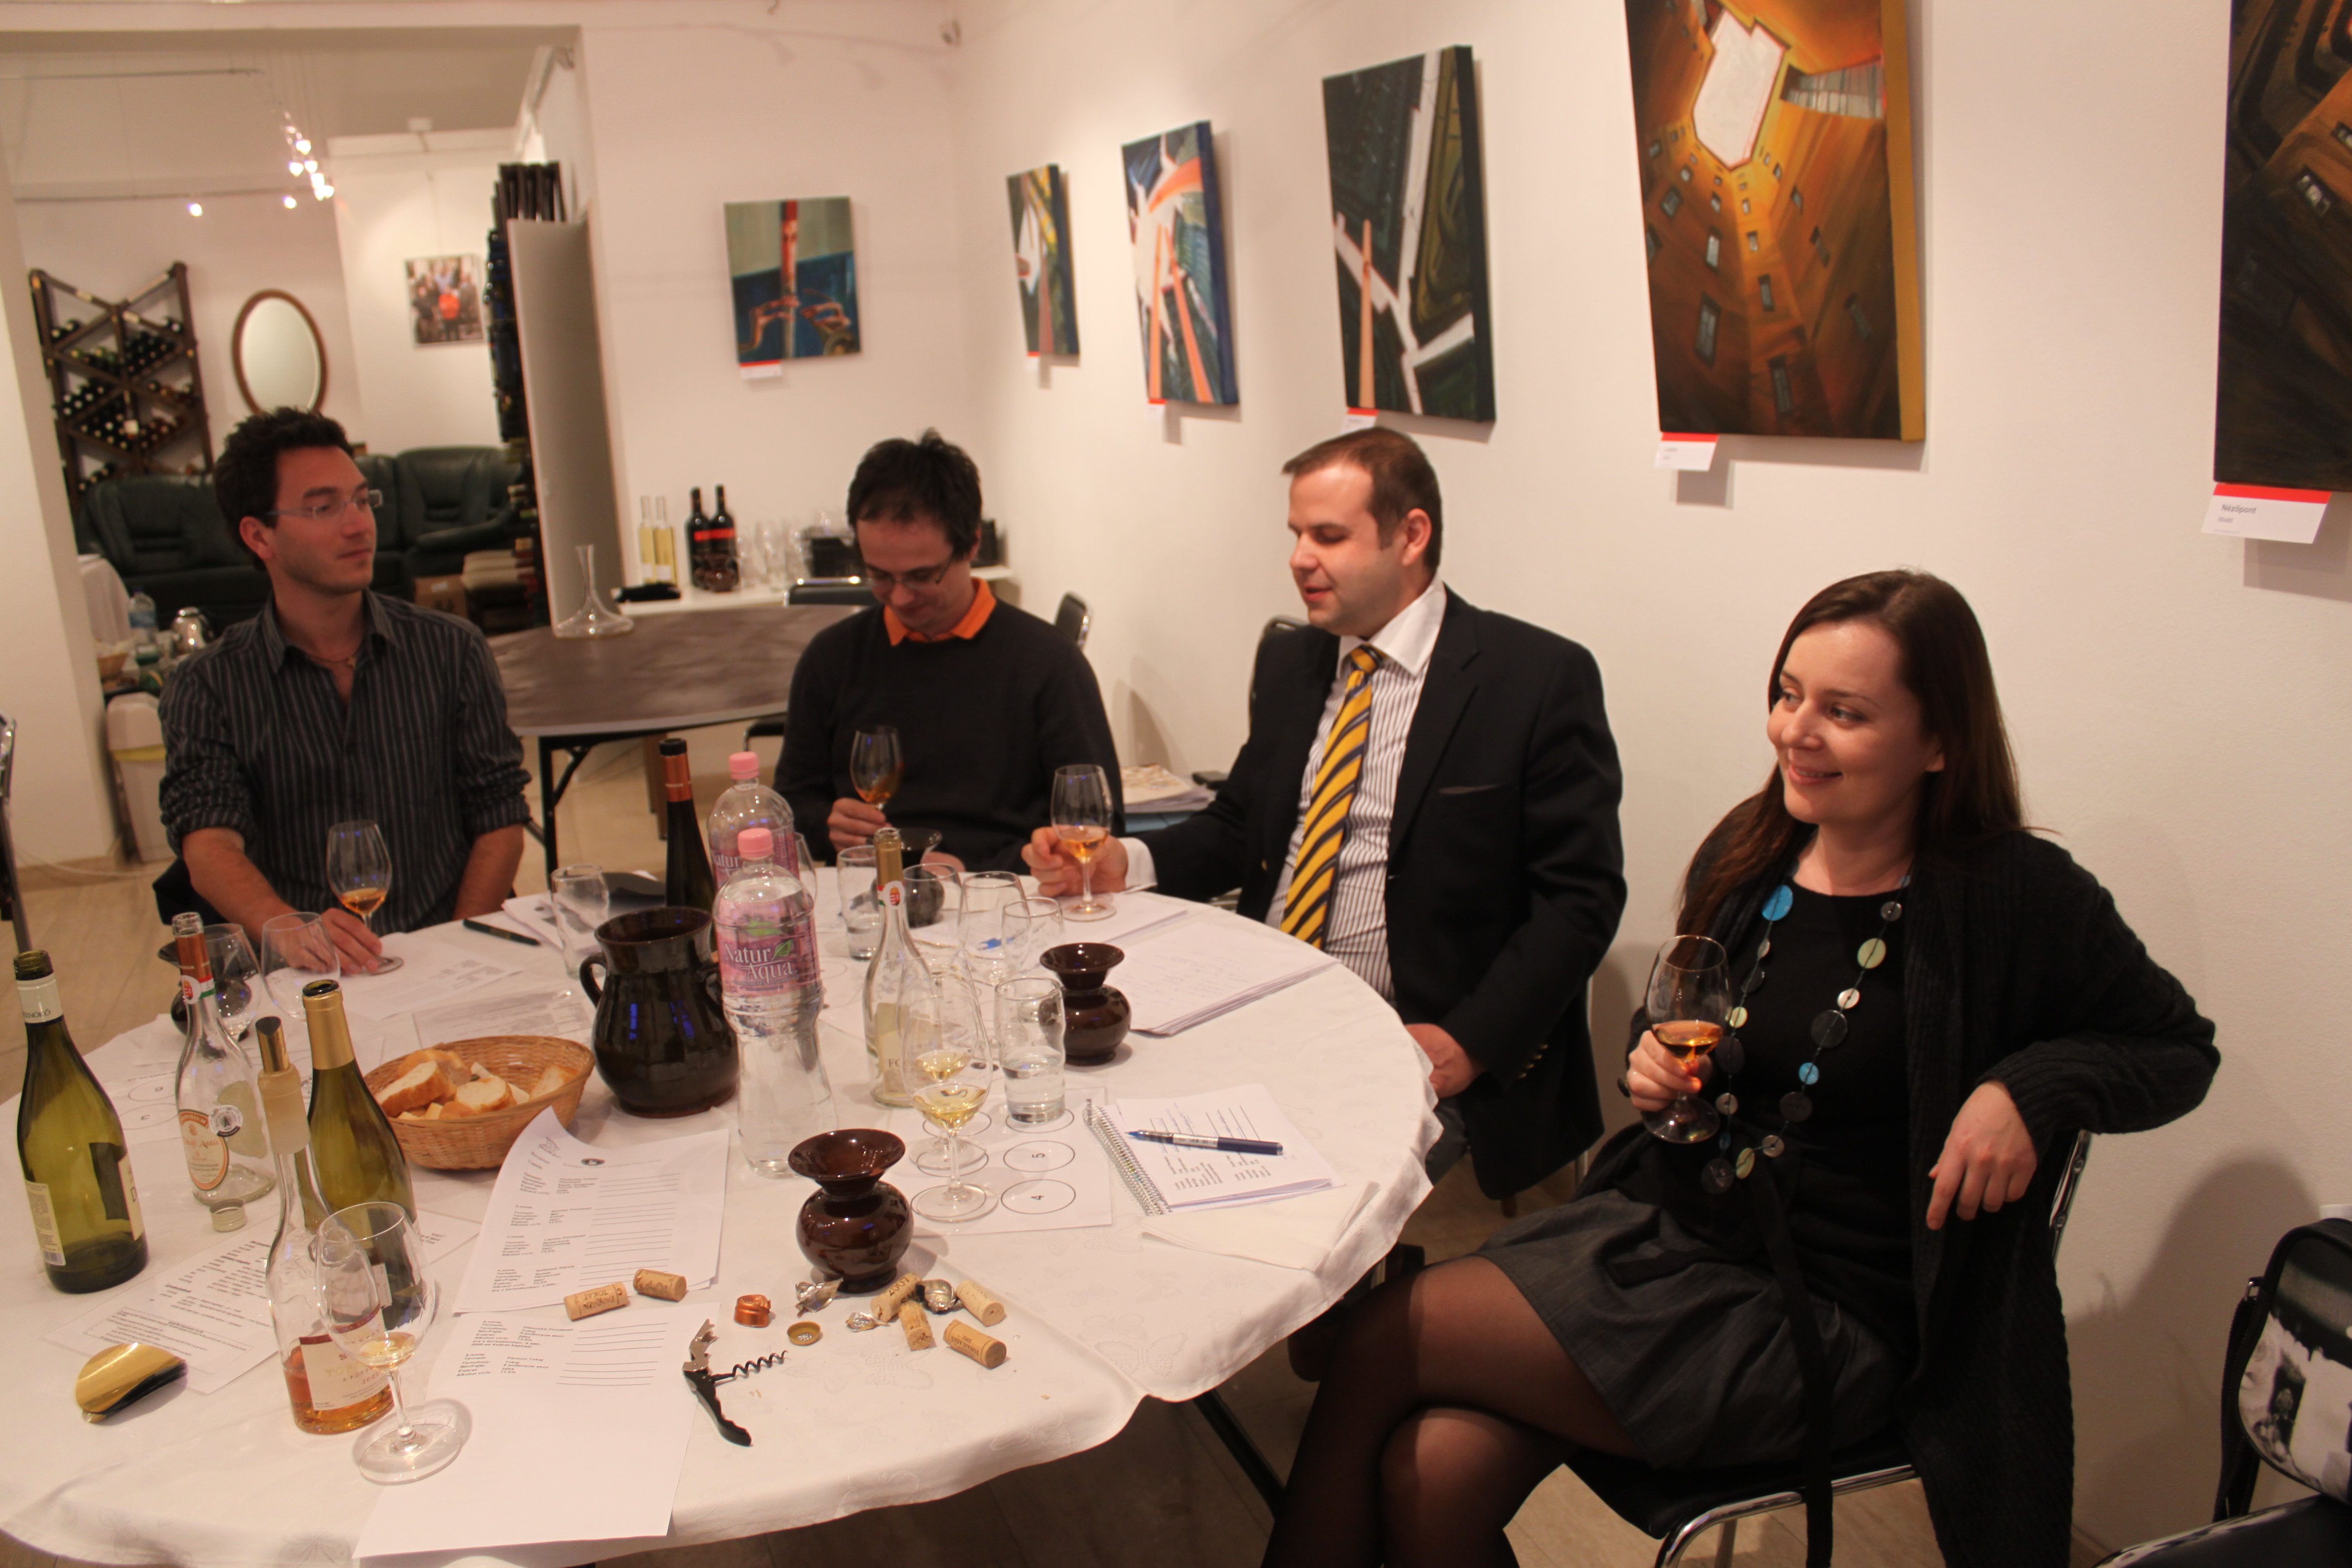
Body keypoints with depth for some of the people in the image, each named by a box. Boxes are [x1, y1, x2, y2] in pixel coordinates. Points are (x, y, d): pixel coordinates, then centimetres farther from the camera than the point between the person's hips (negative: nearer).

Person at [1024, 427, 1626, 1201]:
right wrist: (1125, 863, 0)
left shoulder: (1539, 678, -6)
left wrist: (1468, 1043, -18)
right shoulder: (1288, 663, 13)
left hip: (1410, 1050, -5)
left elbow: (1582, 896, -7)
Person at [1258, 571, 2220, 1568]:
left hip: (1813, 1321, -5)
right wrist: (1652, 1055, -2)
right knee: (1431, 1474, -19)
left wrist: (2027, 1087, -17)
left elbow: (2177, 1049, 3)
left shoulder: (2014, 899, -11)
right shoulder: (1749, 851, 5)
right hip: (1655, 1219, 5)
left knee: (1383, 1340, -15)